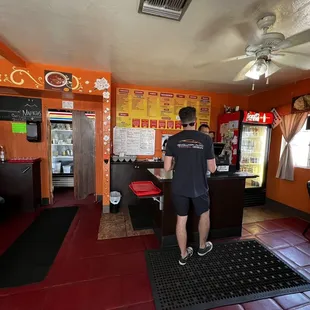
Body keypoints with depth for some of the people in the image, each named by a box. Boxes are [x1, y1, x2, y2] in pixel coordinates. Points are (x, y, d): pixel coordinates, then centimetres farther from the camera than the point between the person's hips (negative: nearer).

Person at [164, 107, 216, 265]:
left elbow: (167, 167, -8)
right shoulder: (206, 139, -9)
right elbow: (212, 168, -5)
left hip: (179, 188, 1)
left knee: (181, 220, 15)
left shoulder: (172, 140, -7)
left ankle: (183, 255, 31)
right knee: (204, 215, 25)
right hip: (199, 187, 0)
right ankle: (202, 246, 44)